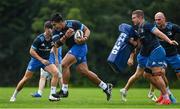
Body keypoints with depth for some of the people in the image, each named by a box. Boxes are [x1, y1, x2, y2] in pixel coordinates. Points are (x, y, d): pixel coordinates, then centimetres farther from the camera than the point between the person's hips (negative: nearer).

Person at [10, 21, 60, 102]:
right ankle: (14, 96, 20)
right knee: (26, 78, 1)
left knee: (56, 73, -21)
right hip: (36, 59, -4)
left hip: (46, 60, 4)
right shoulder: (39, 39, -25)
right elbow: (31, 51, -20)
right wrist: (41, 60, -26)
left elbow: (55, 47, 14)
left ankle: (52, 95, -16)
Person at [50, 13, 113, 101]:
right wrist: (65, 36, -19)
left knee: (64, 64, -20)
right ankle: (105, 87, 18)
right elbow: (57, 45, -5)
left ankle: (64, 91, -12)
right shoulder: (57, 31, 3)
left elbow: (87, 30, -3)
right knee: (84, 71, 6)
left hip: (80, 46, -8)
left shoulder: (73, 24, -14)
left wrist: (85, 38, -23)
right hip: (73, 49, 8)